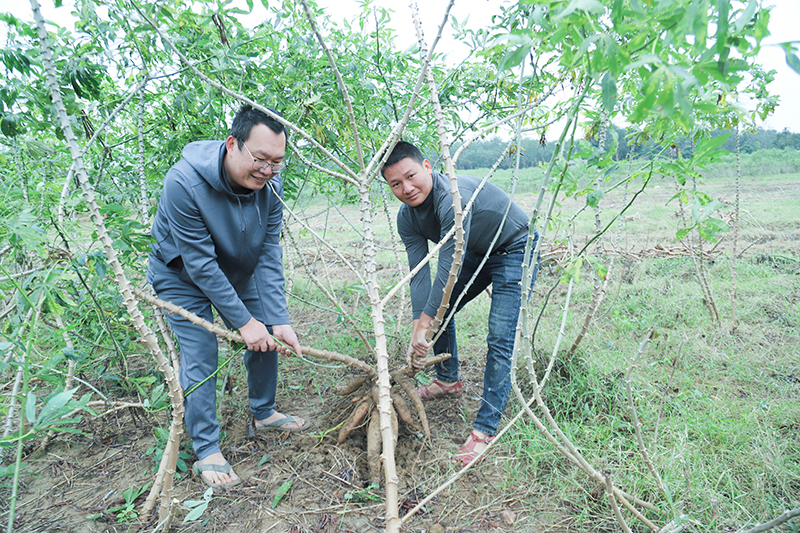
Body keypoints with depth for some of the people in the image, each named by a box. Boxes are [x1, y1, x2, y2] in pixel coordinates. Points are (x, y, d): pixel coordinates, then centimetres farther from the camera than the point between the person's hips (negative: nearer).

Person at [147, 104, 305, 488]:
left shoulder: (270, 185, -20)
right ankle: (206, 452, 8)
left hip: (238, 272, 6)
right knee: (200, 359, -9)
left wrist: (278, 321, -24)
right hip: (182, 276, -5)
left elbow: (269, 256, -18)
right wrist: (243, 321, -28)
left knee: (267, 338, 7)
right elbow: (201, 264, -32)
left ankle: (263, 413, 31)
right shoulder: (184, 182, -36)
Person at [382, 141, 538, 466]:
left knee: (499, 339, -15)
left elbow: (448, 267, -36)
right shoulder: (407, 218, -10)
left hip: (515, 250, -8)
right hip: (477, 254, 8)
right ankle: (448, 381, 35)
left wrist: (424, 324, -33)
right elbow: (419, 274, -13)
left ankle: (486, 429, -6)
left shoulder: (454, 196, -36)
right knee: (440, 309, 13)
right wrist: (419, 329, -21)